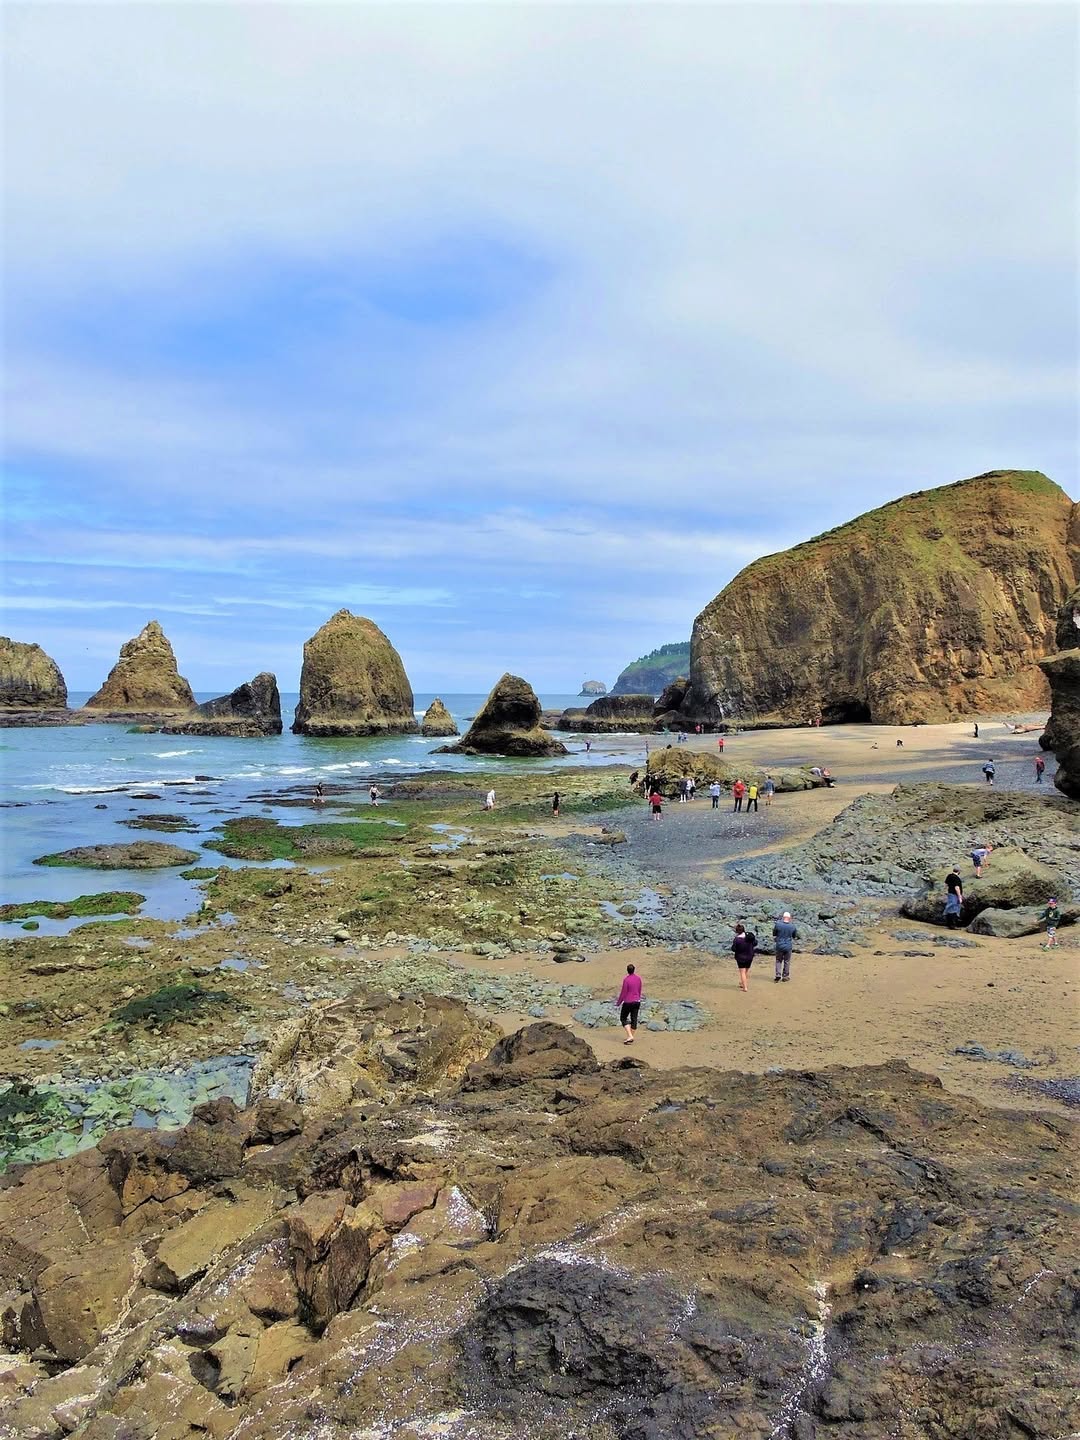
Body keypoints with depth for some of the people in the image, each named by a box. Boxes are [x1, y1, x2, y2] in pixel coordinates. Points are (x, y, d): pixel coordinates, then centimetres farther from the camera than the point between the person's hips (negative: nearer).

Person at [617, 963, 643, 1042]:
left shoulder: (626, 979, -18)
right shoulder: (638, 978, 1)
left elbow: (623, 992, -13)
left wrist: (618, 1002, -1)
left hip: (628, 1002, -6)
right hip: (637, 1001, 6)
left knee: (623, 1018, 8)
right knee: (634, 1019, 10)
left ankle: (630, 1036, -6)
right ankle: (631, 1038, 16)